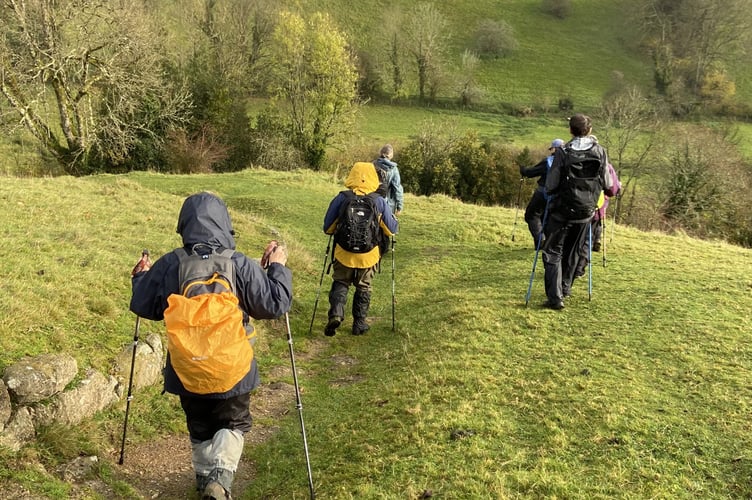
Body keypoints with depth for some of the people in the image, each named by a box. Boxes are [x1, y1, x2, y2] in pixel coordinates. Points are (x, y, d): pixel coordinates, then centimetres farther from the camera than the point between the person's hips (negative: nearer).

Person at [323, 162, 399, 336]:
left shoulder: (341, 198, -8)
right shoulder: (380, 201, -7)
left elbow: (327, 227, -2)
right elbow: (392, 230, 0)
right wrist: (393, 218, 21)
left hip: (344, 254, -1)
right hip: (368, 256, 1)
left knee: (340, 284, 16)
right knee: (363, 288, 18)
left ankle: (336, 314, -8)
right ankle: (359, 323, 23)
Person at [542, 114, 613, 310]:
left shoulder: (563, 152, -14)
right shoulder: (600, 152, -4)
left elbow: (550, 186, -14)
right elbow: (607, 184, 0)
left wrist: (550, 192, 9)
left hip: (561, 209, -4)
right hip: (586, 212, 4)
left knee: (553, 252, 3)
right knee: (573, 252, 20)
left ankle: (555, 297, -6)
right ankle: (565, 288, 34)